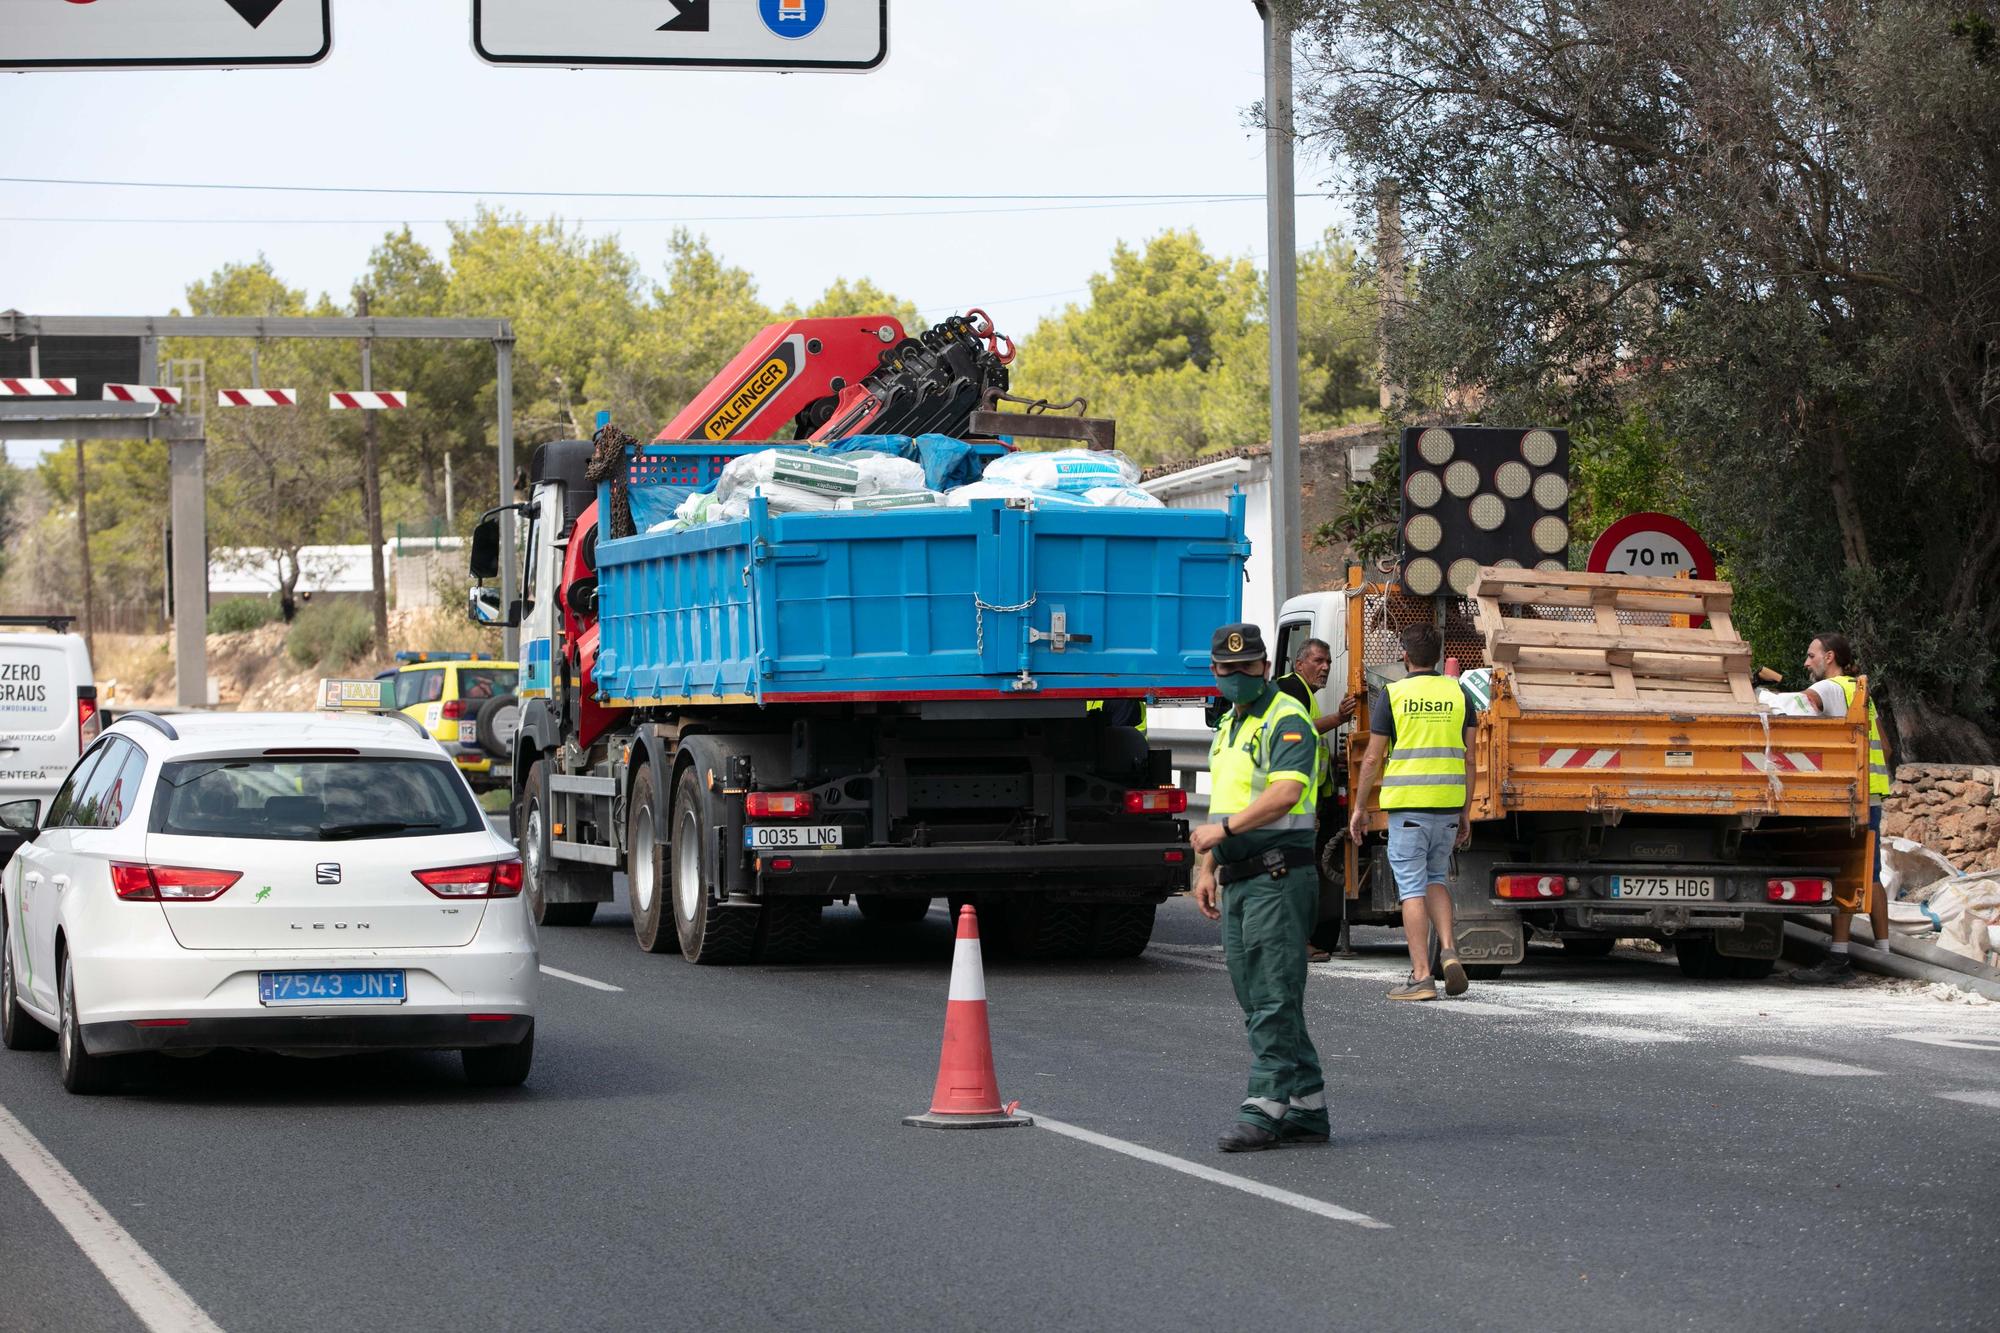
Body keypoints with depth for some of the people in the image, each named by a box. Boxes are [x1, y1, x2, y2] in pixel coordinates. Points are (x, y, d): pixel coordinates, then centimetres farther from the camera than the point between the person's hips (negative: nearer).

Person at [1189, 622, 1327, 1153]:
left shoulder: (1286, 721, -9)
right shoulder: (1229, 725, 21)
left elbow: (1286, 792, -24)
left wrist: (1225, 830, -25)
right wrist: (1207, 868, 19)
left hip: (1278, 876, -10)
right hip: (1237, 882, 10)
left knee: (1273, 1000, -10)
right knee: (1260, 1003, 10)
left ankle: (1264, 1112, -12)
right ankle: (1306, 1109, 14)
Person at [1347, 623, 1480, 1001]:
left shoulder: (1392, 695, -3)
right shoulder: (1459, 694, 6)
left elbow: (1373, 758, -2)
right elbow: (1470, 756, 7)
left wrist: (1359, 807, 7)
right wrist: (1466, 811, 14)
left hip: (1407, 805, -4)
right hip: (1448, 802, 4)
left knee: (1412, 888, 0)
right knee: (1435, 880, 21)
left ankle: (1421, 976, -5)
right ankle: (1449, 950, 0)